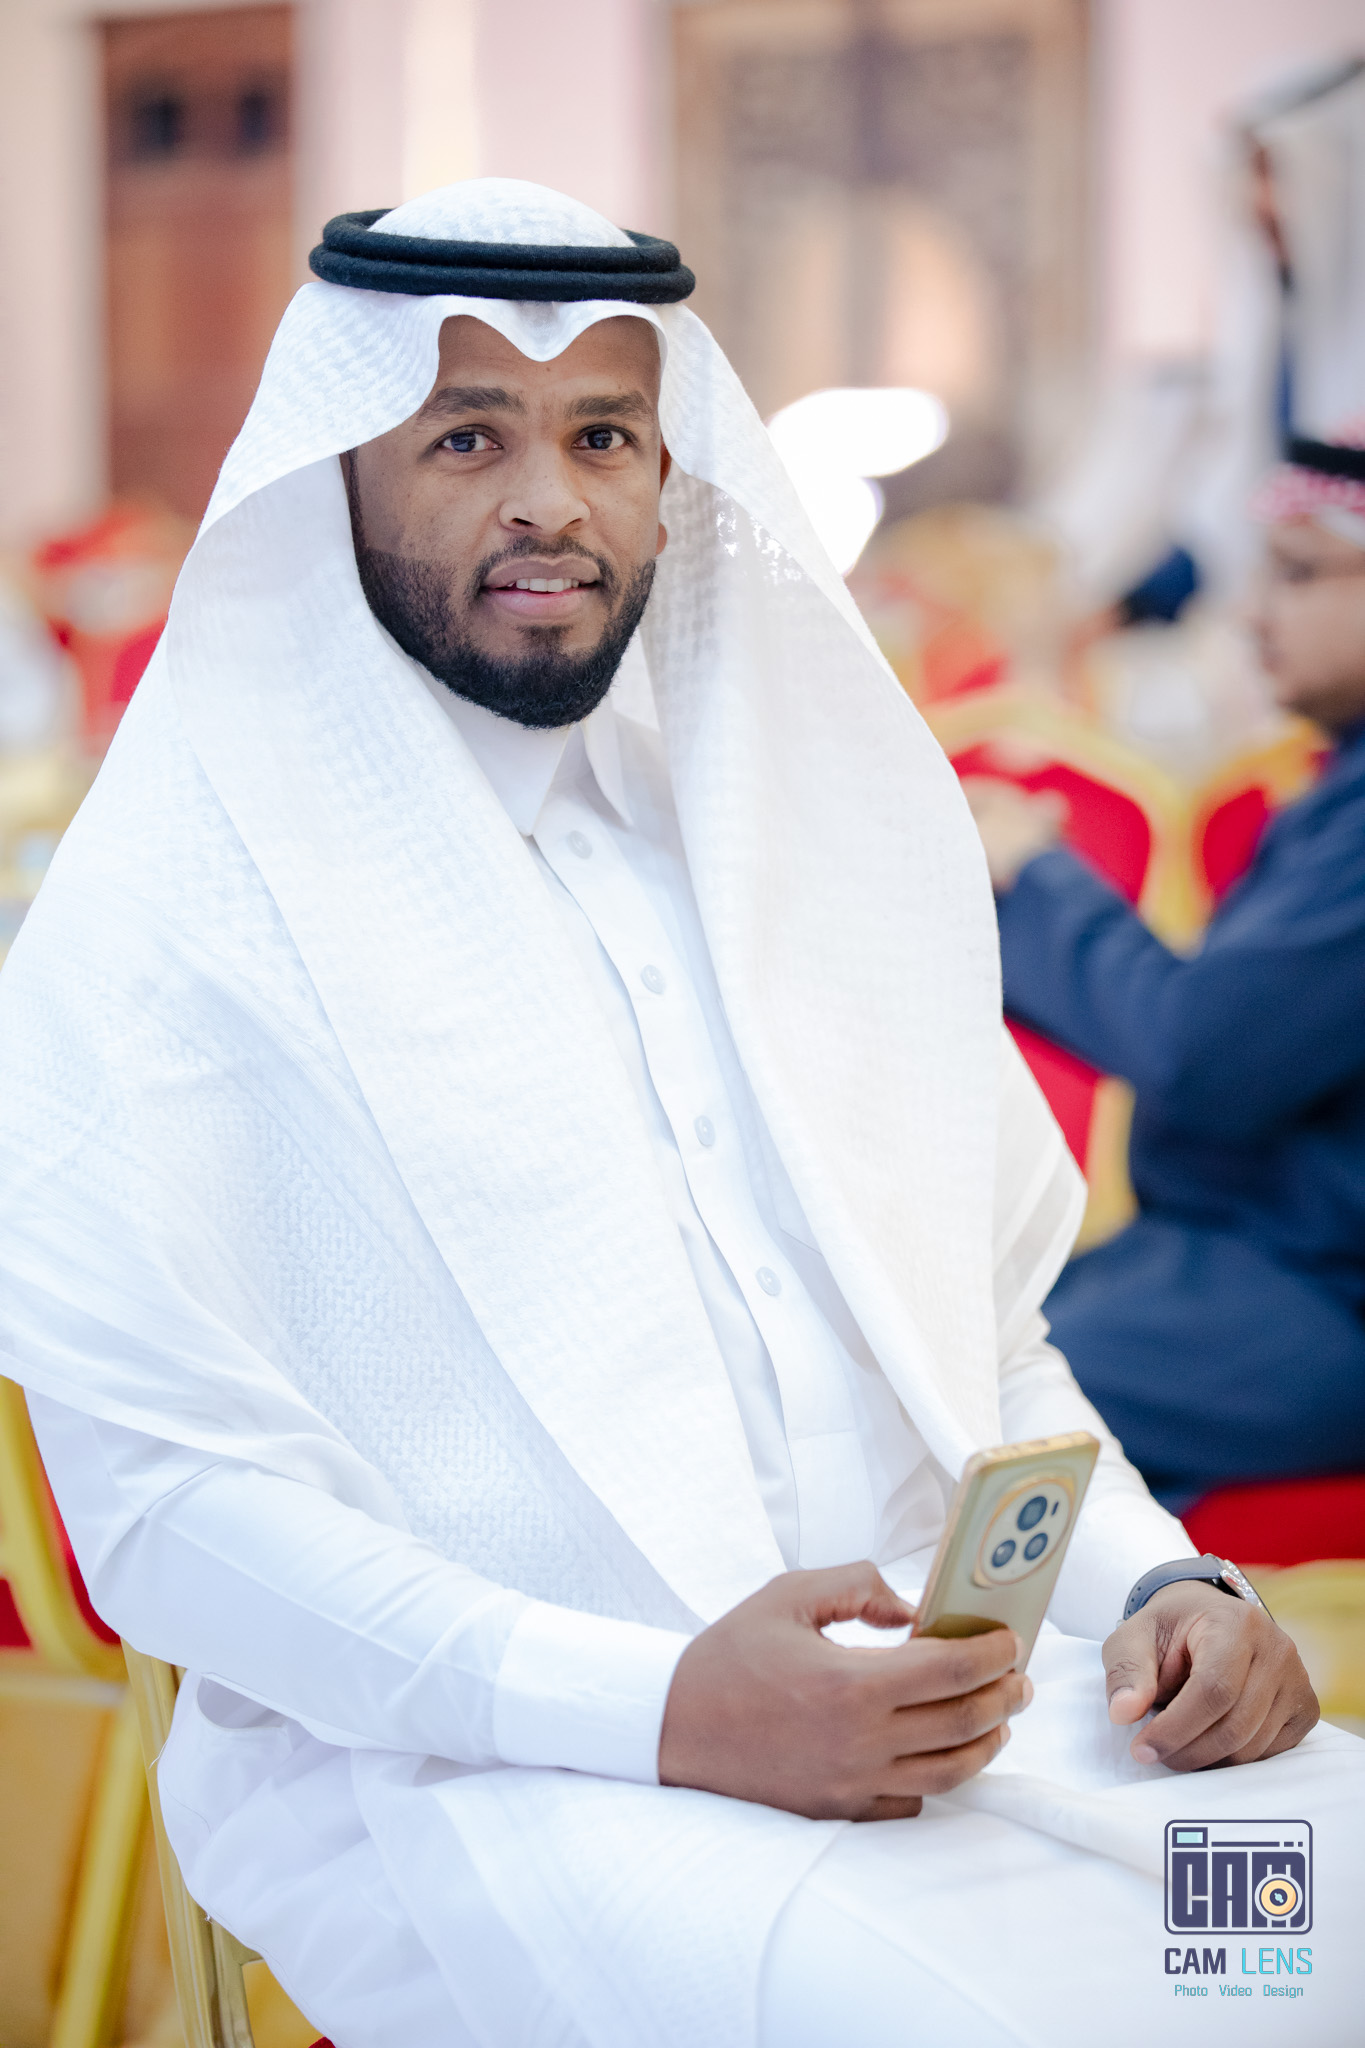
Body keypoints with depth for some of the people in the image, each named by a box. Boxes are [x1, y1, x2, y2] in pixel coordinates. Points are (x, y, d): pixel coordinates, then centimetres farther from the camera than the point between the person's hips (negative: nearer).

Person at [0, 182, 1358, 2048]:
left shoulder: (810, 828, 18)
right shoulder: (173, 897, -1)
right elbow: (167, 1502, -8)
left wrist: (1158, 1581, -1)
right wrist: (661, 1711, -21)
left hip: (935, 1694, 6)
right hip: (462, 1760, -6)